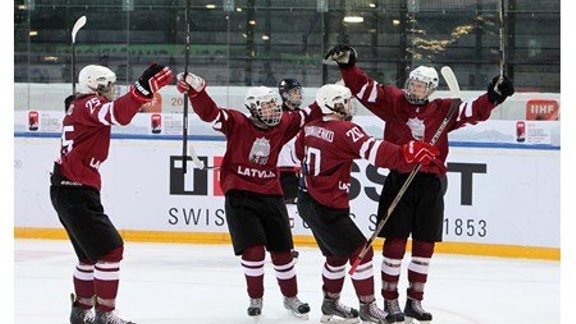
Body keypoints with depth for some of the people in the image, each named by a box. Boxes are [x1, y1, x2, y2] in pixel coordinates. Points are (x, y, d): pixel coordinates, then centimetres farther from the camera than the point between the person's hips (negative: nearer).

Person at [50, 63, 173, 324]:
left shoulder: (78, 107, 18)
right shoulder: (90, 105, -13)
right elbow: (119, 114, -33)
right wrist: (144, 87, -44)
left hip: (66, 190, 11)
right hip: (76, 192, -11)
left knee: (91, 252, 21)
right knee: (111, 248, -10)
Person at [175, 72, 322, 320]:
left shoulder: (283, 124, 2)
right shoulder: (237, 123, -10)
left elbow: (310, 115, 8)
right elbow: (209, 113, -21)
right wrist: (195, 91, -37)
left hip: (271, 196, 4)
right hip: (239, 197, -4)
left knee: (282, 251, 9)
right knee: (253, 250, -11)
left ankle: (290, 297, 30)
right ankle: (255, 298, 11)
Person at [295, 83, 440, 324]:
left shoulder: (310, 127, 6)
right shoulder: (345, 131, -20)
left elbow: (300, 152, 25)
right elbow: (375, 152, -31)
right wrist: (406, 154, -35)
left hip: (308, 201, 9)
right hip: (326, 208, -9)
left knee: (337, 253, 22)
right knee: (360, 251, -2)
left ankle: (331, 304, 31)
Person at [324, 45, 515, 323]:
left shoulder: (442, 111, 9)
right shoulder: (392, 102, 3)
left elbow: (473, 112, 3)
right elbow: (364, 88, -1)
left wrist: (493, 97, -13)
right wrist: (347, 64, -14)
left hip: (430, 185, 3)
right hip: (399, 180, -3)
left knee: (424, 246, 8)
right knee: (396, 242, -1)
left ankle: (414, 301, 19)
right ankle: (390, 301, 9)